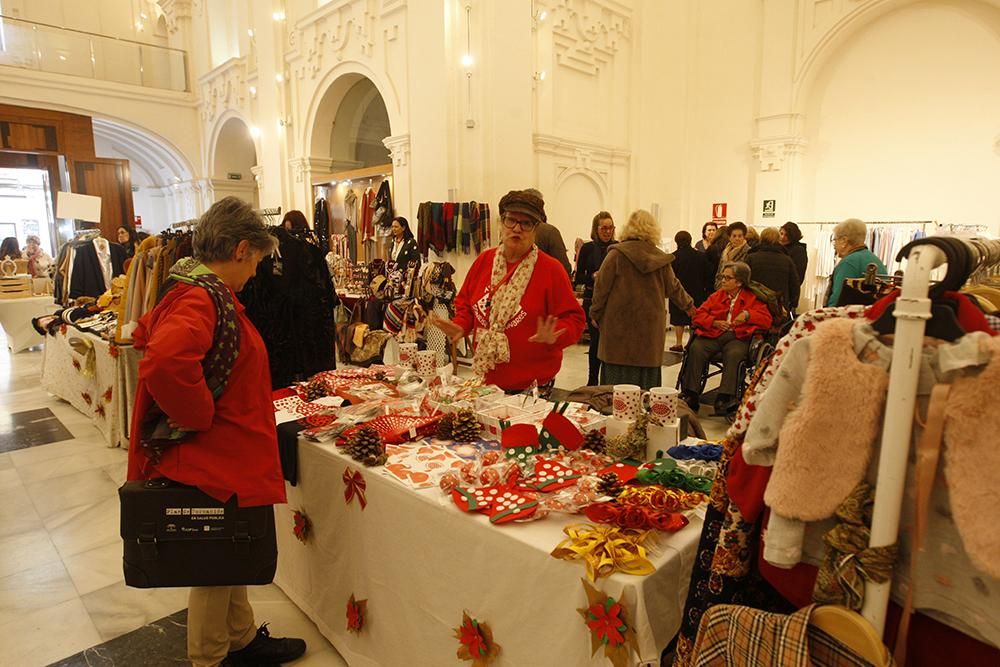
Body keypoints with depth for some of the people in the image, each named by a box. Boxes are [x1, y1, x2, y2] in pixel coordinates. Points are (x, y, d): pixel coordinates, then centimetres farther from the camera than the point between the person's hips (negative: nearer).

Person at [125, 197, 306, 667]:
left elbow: (150, 333, 22)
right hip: (210, 456, -10)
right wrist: (199, 416, -25)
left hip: (224, 453, 10)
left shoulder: (198, 290, 6)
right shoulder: (201, 299, -25)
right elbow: (164, 364, -42)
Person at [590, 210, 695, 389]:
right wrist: (689, 305, 34)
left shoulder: (617, 254, -5)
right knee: (647, 375, 8)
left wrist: (596, 314, 7)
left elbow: (602, 286, -4)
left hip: (620, 323, -3)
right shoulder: (660, 258, 5)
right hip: (650, 324, 3)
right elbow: (673, 287, 16)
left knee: (618, 373, 1)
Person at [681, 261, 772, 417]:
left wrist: (748, 314, -7)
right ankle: (690, 396, -29)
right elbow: (698, 315, 13)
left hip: (738, 337, -2)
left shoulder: (752, 298, 16)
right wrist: (714, 322, -4)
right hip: (713, 335, 2)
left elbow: (766, 320, 7)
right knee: (696, 348, -29)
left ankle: (724, 399, -35)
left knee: (734, 354, -36)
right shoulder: (717, 295, 21)